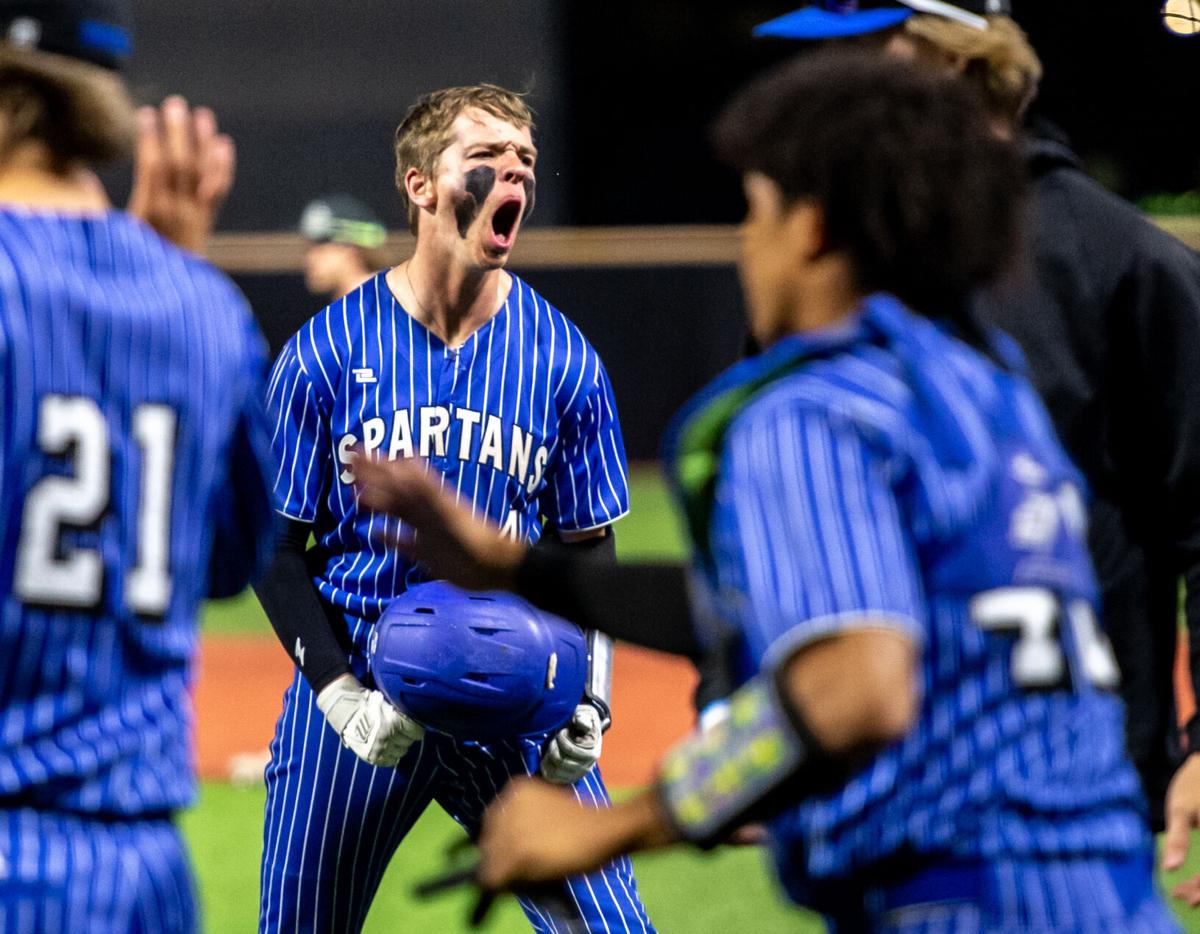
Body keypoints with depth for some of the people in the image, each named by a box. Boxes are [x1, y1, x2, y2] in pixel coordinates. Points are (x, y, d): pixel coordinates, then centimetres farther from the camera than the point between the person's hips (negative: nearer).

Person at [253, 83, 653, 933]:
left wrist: (589, 698, -8)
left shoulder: (565, 360, 0)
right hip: (358, 694, -1)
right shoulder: (324, 352, -5)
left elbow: (589, 547, 7)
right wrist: (342, 695, -13)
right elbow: (276, 546, -1)